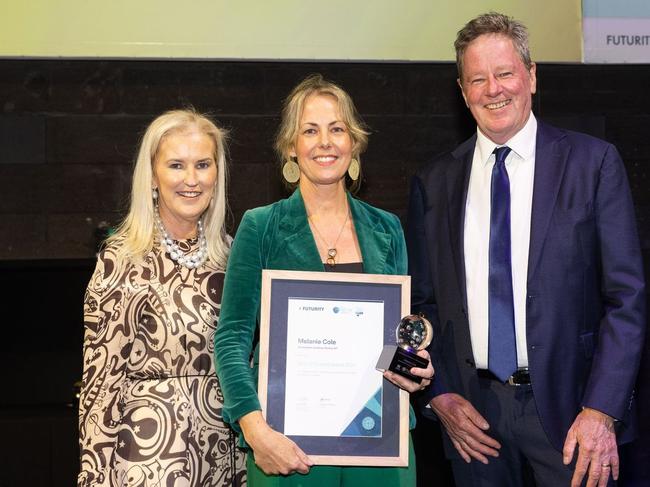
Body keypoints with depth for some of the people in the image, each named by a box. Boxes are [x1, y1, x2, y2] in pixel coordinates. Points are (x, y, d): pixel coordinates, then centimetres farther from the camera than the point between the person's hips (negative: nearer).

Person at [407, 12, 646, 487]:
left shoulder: (593, 162, -2)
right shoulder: (434, 182, 6)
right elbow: (422, 302, 11)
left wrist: (601, 411, -12)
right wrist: (440, 395, -2)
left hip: (567, 407, -2)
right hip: (472, 411, 2)